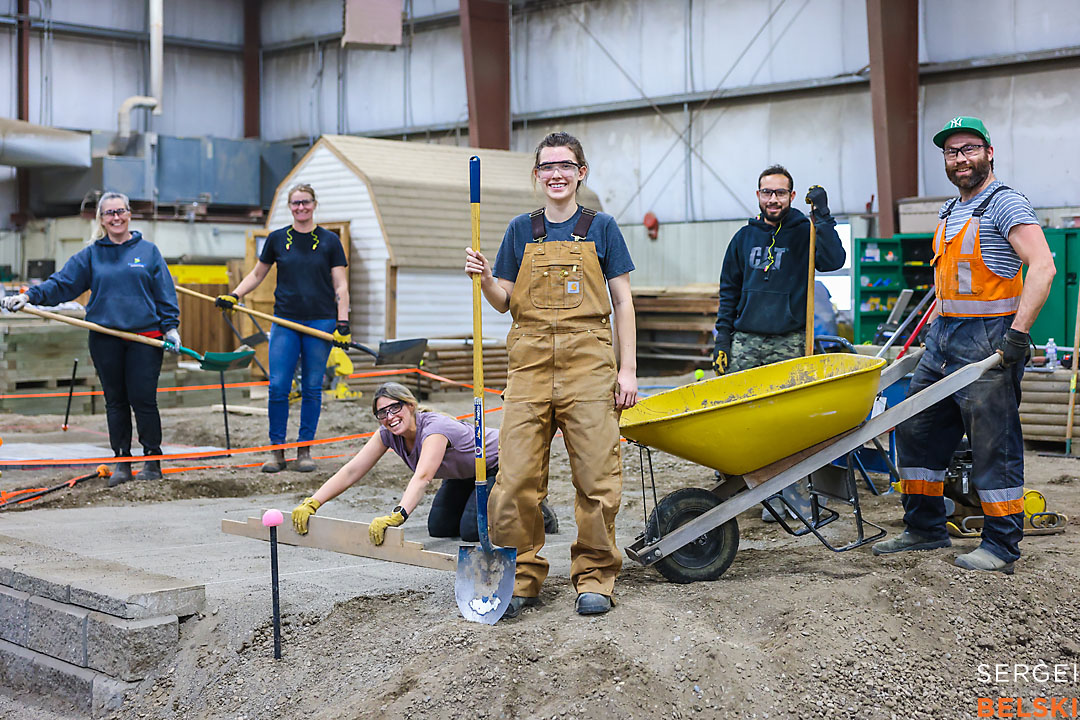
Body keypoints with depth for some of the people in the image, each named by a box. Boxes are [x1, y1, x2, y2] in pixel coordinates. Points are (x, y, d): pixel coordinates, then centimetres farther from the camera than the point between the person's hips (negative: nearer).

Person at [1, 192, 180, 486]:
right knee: (115, 401, 6)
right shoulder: (90, 255, 9)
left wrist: (170, 326, 1)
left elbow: (165, 293, 7)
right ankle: (122, 461, 14)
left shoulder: (148, 251, 6)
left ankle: (152, 459, 8)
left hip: (144, 339, -2)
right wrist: (29, 296, -9)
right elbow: (62, 283, 4)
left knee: (143, 399, -4)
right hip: (105, 339, 2)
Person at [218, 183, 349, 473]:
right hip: (285, 321, 1)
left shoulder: (329, 241, 4)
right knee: (278, 386, -5)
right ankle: (276, 450, 6)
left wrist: (342, 324, -6)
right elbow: (257, 274, 18)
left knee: (312, 387, 2)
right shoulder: (277, 239, 8)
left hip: (320, 321, -1)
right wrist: (234, 296, 4)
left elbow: (340, 286, 3)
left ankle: (304, 450, 12)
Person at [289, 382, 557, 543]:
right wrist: (311, 504, -31)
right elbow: (351, 471, -20)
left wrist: (396, 516, -70)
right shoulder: (388, 434, -17)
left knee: (472, 530, -19)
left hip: (500, 465, -8)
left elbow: (422, 476, -55)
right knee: (439, 528, 0)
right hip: (468, 473, 8)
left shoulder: (434, 427, -39)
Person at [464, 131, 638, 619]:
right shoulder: (521, 231, 13)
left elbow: (622, 302, 6)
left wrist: (628, 369, 0)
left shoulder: (600, 228, 7)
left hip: (588, 360, -2)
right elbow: (506, 302, 12)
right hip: (530, 359, 2)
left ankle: (595, 577, 11)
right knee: (516, 477, -3)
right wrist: (485, 279, -9)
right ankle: (521, 578, 9)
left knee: (596, 476, -2)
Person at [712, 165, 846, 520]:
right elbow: (729, 290, 16)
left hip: (789, 341, -3)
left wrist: (822, 215, -18)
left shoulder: (804, 233, 3)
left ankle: (794, 492, 3)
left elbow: (834, 260, -16)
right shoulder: (745, 237, 12)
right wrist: (723, 337, 9)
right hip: (746, 340, 3)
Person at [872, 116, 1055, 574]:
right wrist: (930, 327, 20)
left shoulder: (1005, 204, -10)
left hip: (987, 341, -9)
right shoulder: (950, 213, 17)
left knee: (993, 443, -5)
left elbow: (1042, 267, -20)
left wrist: (1018, 334, -25)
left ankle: (1001, 547, 4)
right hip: (943, 339, 9)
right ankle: (925, 528, 23)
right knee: (915, 430, 11)